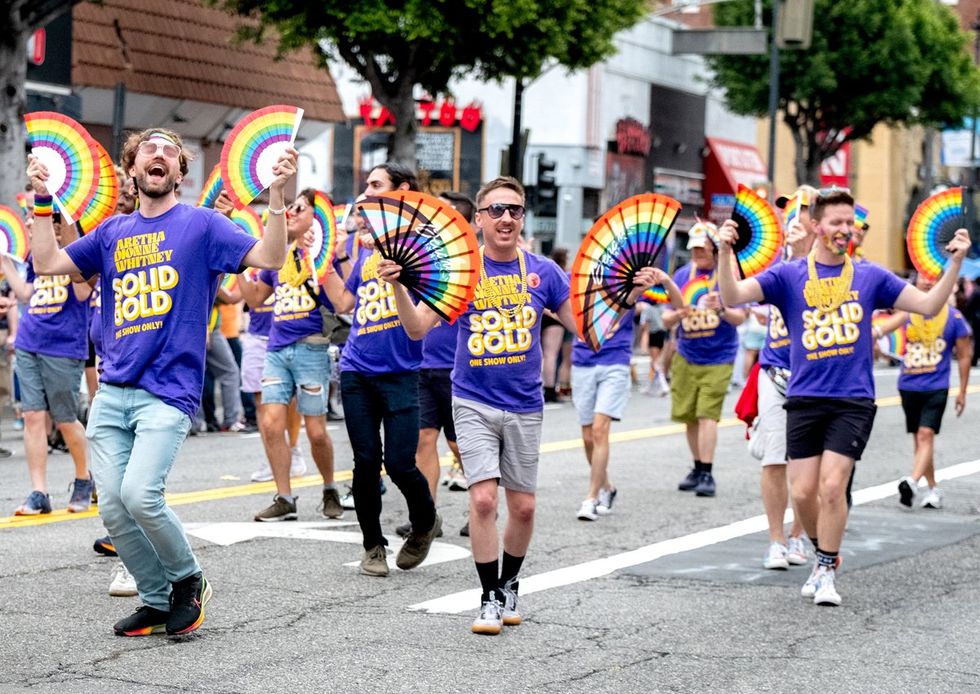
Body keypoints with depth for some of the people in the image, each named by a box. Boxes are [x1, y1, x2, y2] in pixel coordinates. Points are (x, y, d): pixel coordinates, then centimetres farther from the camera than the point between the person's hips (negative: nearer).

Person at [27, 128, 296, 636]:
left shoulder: (201, 225, 3)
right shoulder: (113, 233, 17)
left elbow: (269, 258, -7)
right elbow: (47, 263, 16)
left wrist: (276, 195, -19)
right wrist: (43, 199, 11)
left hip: (168, 394, -5)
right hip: (111, 393, 5)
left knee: (140, 495, -20)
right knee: (113, 508, 0)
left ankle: (188, 580, 4)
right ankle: (156, 601, 17)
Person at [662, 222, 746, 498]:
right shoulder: (682, 276, 7)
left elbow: (739, 317, -7)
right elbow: (667, 320, 7)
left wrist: (721, 309, -28)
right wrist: (678, 314, -16)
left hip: (717, 358, -5)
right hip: (685, 357, 5)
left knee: (707, 414, -13)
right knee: (688, 416, 8)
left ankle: (707, 473, -11)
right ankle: (697, 468, 21)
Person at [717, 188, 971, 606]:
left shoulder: (870, 277, 6)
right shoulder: (788, 276, 2)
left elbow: (929, 305, 7)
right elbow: (732, 297, -9)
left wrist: (955, 262, -4)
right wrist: (725, 252, -24)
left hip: (853, 402, -1)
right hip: (804, 400, 1)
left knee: (832, 486, -12)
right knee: (803, 492, 0)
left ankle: (827, 571, 6)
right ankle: (823, 554, 28)